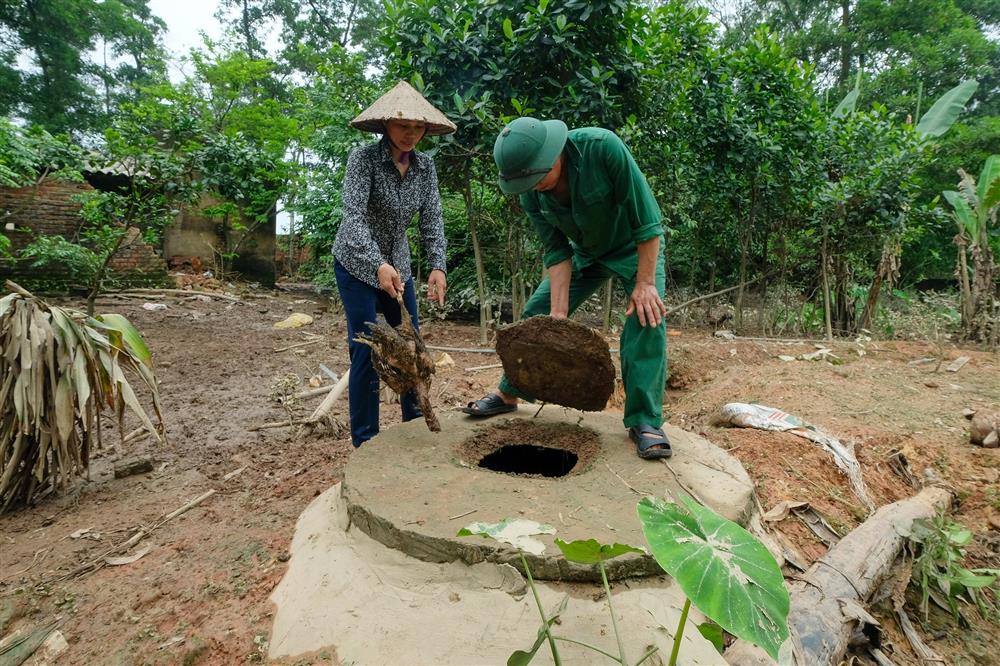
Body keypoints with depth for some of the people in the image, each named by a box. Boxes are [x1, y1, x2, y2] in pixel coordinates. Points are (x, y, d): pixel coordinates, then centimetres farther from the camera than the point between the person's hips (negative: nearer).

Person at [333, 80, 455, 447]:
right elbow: (354, 215, -29)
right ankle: (365, 440, 4)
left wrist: (437, 266, -23)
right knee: (366, 349, -8)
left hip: (398, 264, 5)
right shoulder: (363, 158, -17)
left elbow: (432, 220, -7)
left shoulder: (425, 166, -2)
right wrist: (379, 265, -44)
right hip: (357, 264, -5)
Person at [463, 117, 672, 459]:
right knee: (536, 314, 2)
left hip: (636, 247, -4)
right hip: (586, 253, 4)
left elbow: (646, 218, -29)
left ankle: (645, 422, -14)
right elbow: (557, 251, -15)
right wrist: (558, 312, -23)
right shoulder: (531, 193, -18)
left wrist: (645, 283, -29)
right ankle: (508, 394, 19)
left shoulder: (602, 147, -33)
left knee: (646, 316, -25)